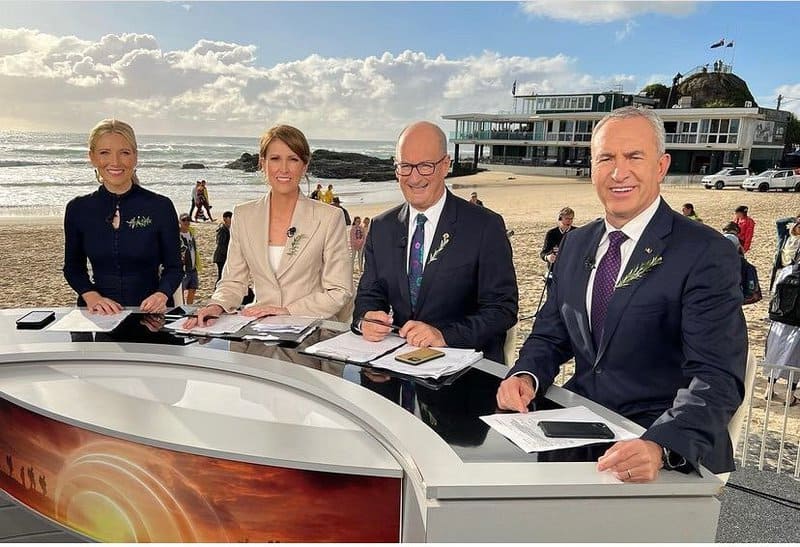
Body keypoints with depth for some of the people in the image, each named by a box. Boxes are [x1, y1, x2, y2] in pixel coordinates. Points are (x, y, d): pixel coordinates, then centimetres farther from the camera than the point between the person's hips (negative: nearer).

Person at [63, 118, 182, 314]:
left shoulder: (161, 206, 0)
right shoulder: (78, 209, 7)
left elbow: (173, 267, 5)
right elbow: (73, 267, 15)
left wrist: (162, 294, -15)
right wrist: (90, 296, -4)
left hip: (149, 312, -1)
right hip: (99, 314, 1)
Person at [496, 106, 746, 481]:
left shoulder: (707, 254, -11)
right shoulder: (576, 245, 8)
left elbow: (717, 377, -18)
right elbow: (550, 334, 13)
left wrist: (659, 446, -35)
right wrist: (526, 376, -9)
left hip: (673, 452, -5)